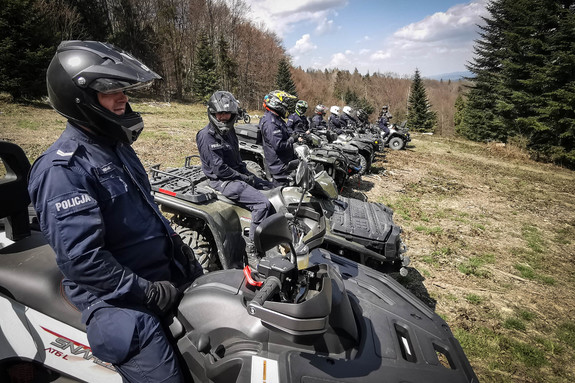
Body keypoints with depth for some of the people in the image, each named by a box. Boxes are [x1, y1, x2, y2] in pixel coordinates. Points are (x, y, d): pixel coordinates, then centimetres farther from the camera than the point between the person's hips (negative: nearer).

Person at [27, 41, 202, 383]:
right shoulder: (63, 168, -20)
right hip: (117, 295, -8)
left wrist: (178, 245, 10)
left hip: (167, 274, 9)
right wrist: (148, 293, -20)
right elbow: (81, 259, -26)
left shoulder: (116, 144, 8)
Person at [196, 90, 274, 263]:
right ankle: (251, 251, -17)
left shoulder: (229, 131, 12)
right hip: (223, 182, -10)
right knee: (263, 204, -25)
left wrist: (249, 175, 6)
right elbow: (219, 169, -20)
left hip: (238, 176, 10)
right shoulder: (206, 136, -15)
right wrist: (245, 178, -14)